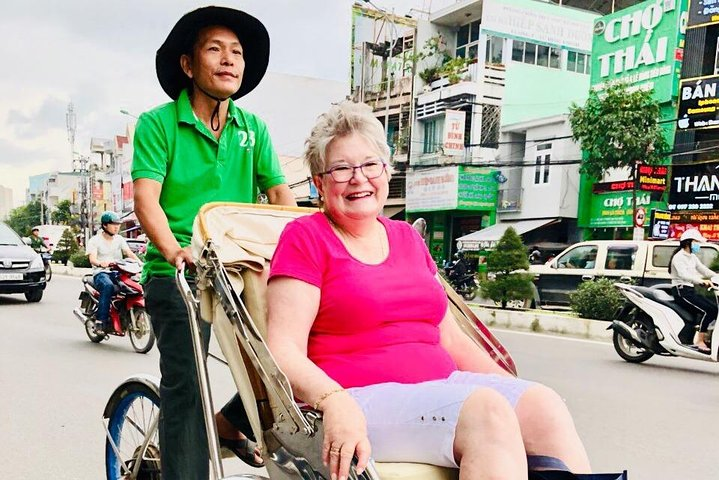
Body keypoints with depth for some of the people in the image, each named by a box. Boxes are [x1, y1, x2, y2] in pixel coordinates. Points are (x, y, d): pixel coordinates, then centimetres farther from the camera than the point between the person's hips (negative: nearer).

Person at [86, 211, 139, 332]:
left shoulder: (120, 240, 17)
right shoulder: (94, 240, 3)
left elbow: (129, 253, 2)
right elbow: (92, 258, -12)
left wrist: (139, 262, -20)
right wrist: (101, 263, -37)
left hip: (118, 272, 4)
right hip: (101, 273, -4)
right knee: (108, 286, -38)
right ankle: (100, 320, -36)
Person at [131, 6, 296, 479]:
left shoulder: (253, 128, 12)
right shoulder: (158, 123, 0)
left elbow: (281, 195, 5)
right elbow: (146, 197, -11)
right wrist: (174, 250, -29)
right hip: (177, 274, -4)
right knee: (184, 386, -9)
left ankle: (232, 421, 19)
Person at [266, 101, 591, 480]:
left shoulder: (408, 239, 20)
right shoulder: (305, 238, 2)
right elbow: (283, 350, -9)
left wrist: (513, 388, 10)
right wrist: (334, 402, -28)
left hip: (442, 384, 6)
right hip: (359, 398, -6)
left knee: (543, 405, -18)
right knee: (488, 411, -29)